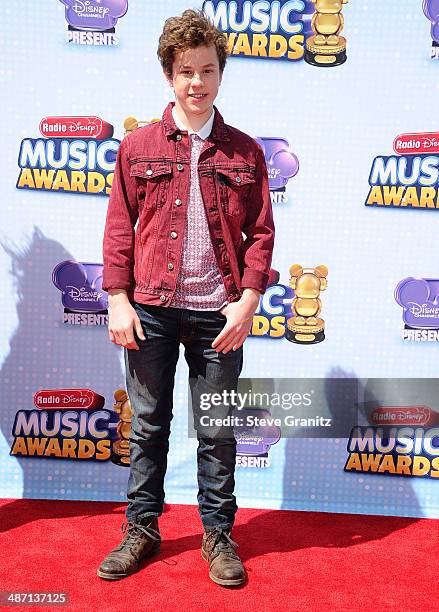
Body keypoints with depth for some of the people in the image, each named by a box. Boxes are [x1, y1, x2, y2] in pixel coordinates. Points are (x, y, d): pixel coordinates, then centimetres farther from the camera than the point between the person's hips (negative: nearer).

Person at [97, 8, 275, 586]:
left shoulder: (245, 152, 7)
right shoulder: (137, 147, 7)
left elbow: (261, 232, 5)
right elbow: (119, 227, 5)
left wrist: (248, 300, -5)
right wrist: (118, 298, -3)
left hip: (218, 312, 0)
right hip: (150, 308, 1)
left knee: (217, 430, 9)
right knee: (148, 425, 11)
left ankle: (218, 534, 28)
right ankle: (141, 530, 29)